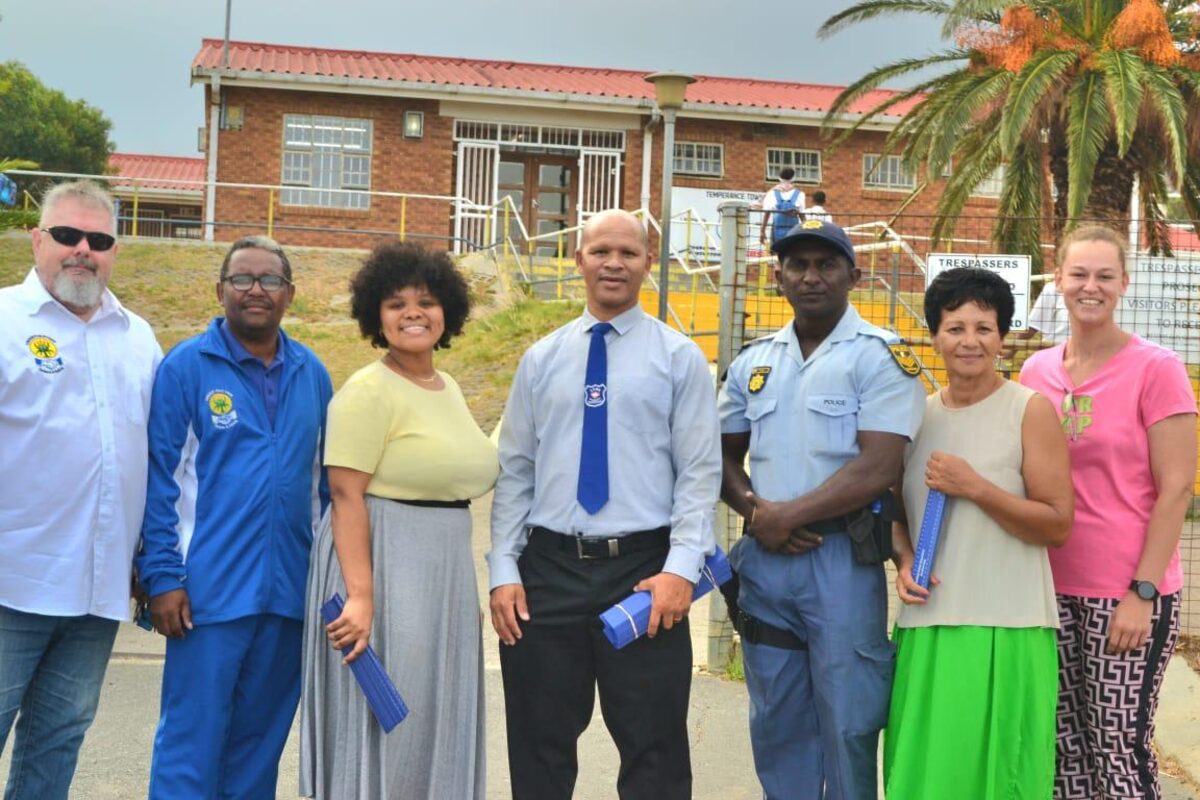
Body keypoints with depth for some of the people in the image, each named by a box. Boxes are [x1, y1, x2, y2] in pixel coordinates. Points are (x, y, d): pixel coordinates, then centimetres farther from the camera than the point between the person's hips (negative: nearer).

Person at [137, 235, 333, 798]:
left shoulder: (311, 374, 10)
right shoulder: (186, 366, -2)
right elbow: (160, 480, -5)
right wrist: (162, 577, -10)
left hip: (290, 593, 4)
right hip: (210, 590, -4)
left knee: (259, 742, 13)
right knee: (192, 740, -1)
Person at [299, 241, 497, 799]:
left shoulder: (448, 388, 13)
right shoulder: (370, 391, -12)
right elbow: (346, 494, -18)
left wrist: (466, 590, 20)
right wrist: (360, 594, -27)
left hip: (444, 575, 8)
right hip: (384, 567, -8)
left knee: (437, 726, 14)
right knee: (385, 723, 0)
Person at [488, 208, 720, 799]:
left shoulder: (680, 357, 3)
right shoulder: (541, 359, 10)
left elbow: (700, 473, -3)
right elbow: (514, 471, 9)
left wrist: (681, 569, -15)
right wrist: (503, 571, 0)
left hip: (644, 570, -2)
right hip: (547, 568, 3)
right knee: (538, 749, 11)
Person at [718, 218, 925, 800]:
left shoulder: (880, 357, -6)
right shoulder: (754, 362, 12)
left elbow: (878, 469, -15)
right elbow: (726, 455, 17)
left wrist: (787, 515, -12)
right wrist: (754, 510, -3)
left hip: (842, 559, -5)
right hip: (764, 557, 5)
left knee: (847, 723, 1)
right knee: (776, 723, 13)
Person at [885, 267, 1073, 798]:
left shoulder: (1030, 410, -4)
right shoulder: (917, 414, 11)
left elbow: (1059, 525, -8)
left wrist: (973, 486, -15)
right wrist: (904, 562, 0)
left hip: (1006, 631, -4)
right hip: (925, 626, 5)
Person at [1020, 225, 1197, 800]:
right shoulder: (1036, 370, 7)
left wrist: (1143, 593, -14)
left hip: (1127, 594, -5)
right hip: (1051, 588, 5)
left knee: (1120, 751, -2)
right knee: (1064, 748, 9)